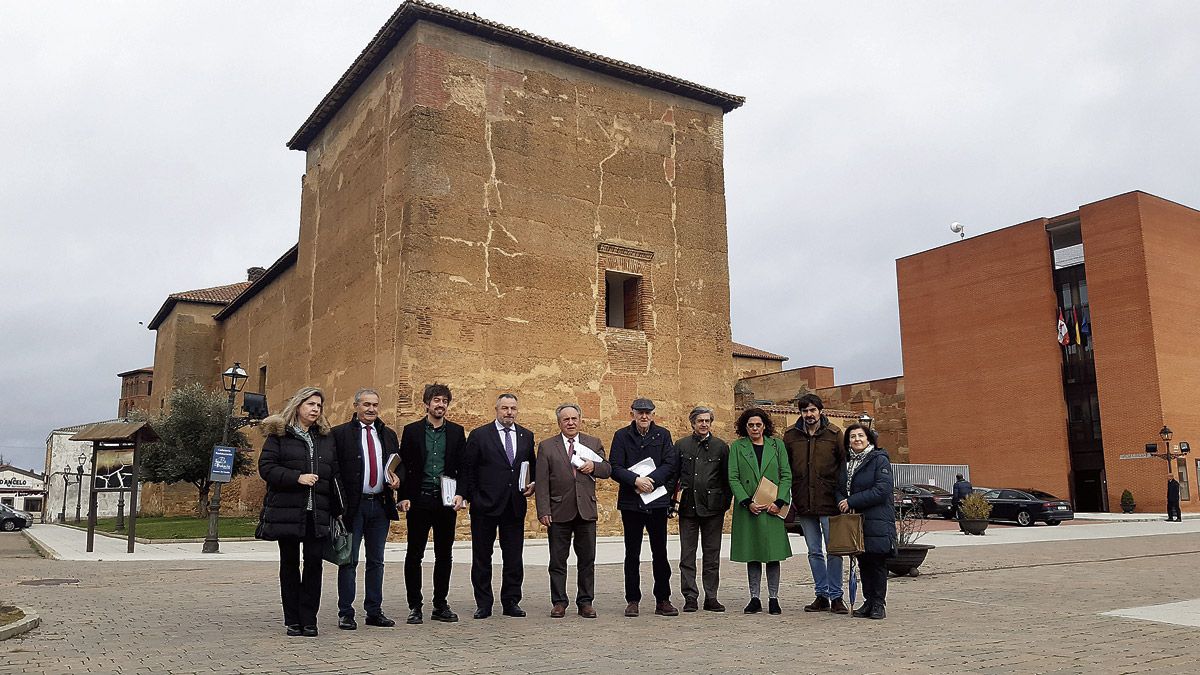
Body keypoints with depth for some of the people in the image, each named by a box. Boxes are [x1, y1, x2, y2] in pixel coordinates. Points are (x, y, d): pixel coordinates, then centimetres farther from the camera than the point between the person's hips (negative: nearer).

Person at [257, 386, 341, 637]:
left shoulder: (326, 438, 14)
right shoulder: (279, 435, 3)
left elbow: (335, 474, 13)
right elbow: (266, 467, -6)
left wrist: (337, 510, 7)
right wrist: (297, 478, -17)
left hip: (318, 513, 3)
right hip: (287, 511, -3)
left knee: (314, 564, -1)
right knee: (290, 564, 7)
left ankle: (308, 620, 7)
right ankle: (293, 621, 15)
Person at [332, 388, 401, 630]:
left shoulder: (388, 434, 13)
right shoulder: (340, 433, -2)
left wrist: (397, 479, -4)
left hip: (381, 504, 5)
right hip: (353, 505, -4)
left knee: (376, 561, 11)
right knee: (349, 560, 2)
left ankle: (374, 611, 19)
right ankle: (345, 613, 10)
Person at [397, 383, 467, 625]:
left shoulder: (456, 431, 8)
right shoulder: (411, 430, 3)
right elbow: (403, 466, 1)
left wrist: (461, 494, -6)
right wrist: (403, 497, -7)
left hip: (447, 500, 2)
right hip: (419, 500, -2)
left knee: (444, 555, 8)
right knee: (414, 555, 3)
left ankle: (440, 605, 19)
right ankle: (415, 607, 13)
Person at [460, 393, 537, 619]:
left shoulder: (526, 436, 9)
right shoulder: (479, 435, -2)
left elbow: (533, 465, 19)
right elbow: (467, 469, -1)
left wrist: (533, 484, 2)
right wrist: (471, 497, -6)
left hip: (515, 506, 3)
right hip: (485, 506, -3)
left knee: (514, 557, 7)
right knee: (482, 557, 6)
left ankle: (511, 602, 18)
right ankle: (483, 604, 15)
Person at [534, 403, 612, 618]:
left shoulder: (594, 443, 10)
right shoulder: (546, 446, 3)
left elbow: (608, 470, 9)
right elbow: (541, 481, -2)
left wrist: (594, 466, -13)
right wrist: (543, 511, -9)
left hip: (586, 510, 2)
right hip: (559, 511, -2)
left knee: (587, 560, 7)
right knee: (558, 560, 5)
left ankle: (585, 602, 17)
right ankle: (559, 602, 15)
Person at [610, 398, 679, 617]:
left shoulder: (662, 435, 7)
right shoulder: (621, 436, 3)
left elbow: (671, 464, -1)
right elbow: (615, 468, -4)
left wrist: (651, 480, -15)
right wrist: (636, 480, -18)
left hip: (657, 500, 1)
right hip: (631, 501, -1)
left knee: (660, 553, 5)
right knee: (632, 554, 6)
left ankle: (663, 600, 14)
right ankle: (632, 601, 15)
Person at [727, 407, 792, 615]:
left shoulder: (777, 445, 8)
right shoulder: (737, 447, 5)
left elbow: (786, 475, 4)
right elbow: (733, 478, 0)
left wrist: (779, 502, -8)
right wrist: (748, 502, -10)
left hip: (773, 509, 0)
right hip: (748, 510, 0)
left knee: (773, 554, 2)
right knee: (752, 555, 5)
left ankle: (774, 599, 11)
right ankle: (755, 599, 13)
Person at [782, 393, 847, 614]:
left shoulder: (834, 434, 0)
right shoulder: (790, 436, 6)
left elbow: (845, 464, 2)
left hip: (829, 503, -3)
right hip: (804, 504, 3)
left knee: (833, 550, 0)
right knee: (814, 552, 10)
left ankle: (836, 596, 10)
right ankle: (822, 595, 18)